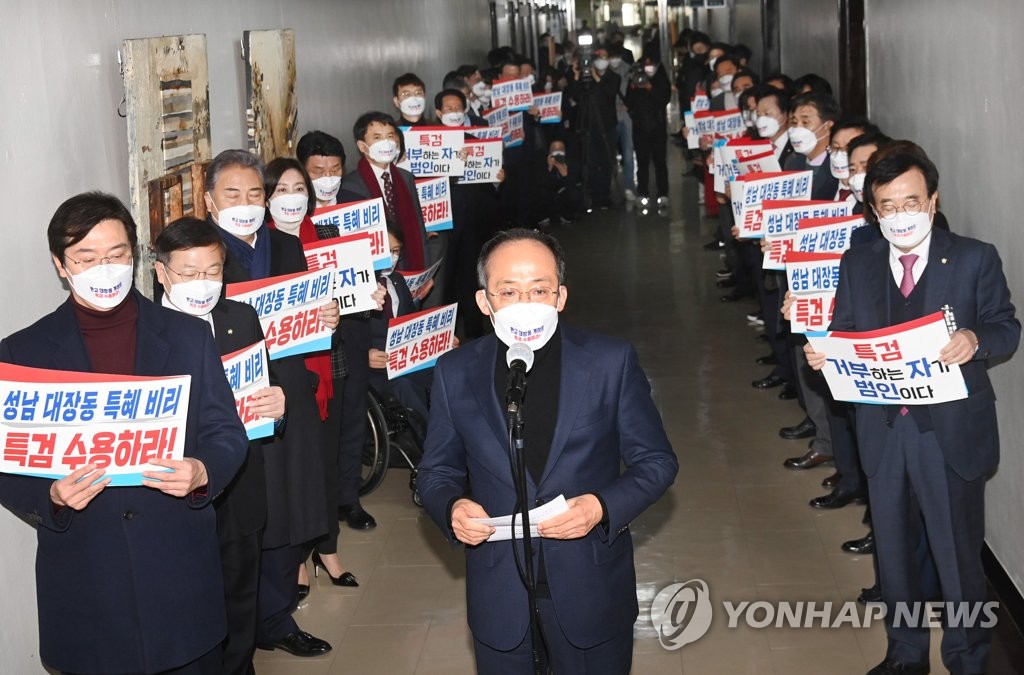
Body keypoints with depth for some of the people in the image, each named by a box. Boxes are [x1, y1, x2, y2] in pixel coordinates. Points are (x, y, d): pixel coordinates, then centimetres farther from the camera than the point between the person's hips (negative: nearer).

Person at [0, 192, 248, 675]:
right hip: (84, 586, -1)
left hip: (181, 575, 1)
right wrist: (52, 496, -20)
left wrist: (202, 472, -17)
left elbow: (227, 434, 4)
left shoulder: (188, 336, 4)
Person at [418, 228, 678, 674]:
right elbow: (438, 471, 6)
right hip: (498, 593, 1)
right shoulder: (455, 373, -4)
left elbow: (656, 462, -3)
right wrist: (451, 507, -16)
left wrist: (603, 506, -21)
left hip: (592, 589, -1)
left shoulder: (611, 362, -8)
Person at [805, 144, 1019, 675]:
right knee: (893, 550, 18)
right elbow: (843, 336, 8)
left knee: (958, 552, 6)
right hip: (883, 430, 4)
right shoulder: (857, 264, 5)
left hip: (950, 431, -4)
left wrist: (975, 340, -26)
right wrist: (819, 353, -14)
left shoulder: (974, 259, -4)